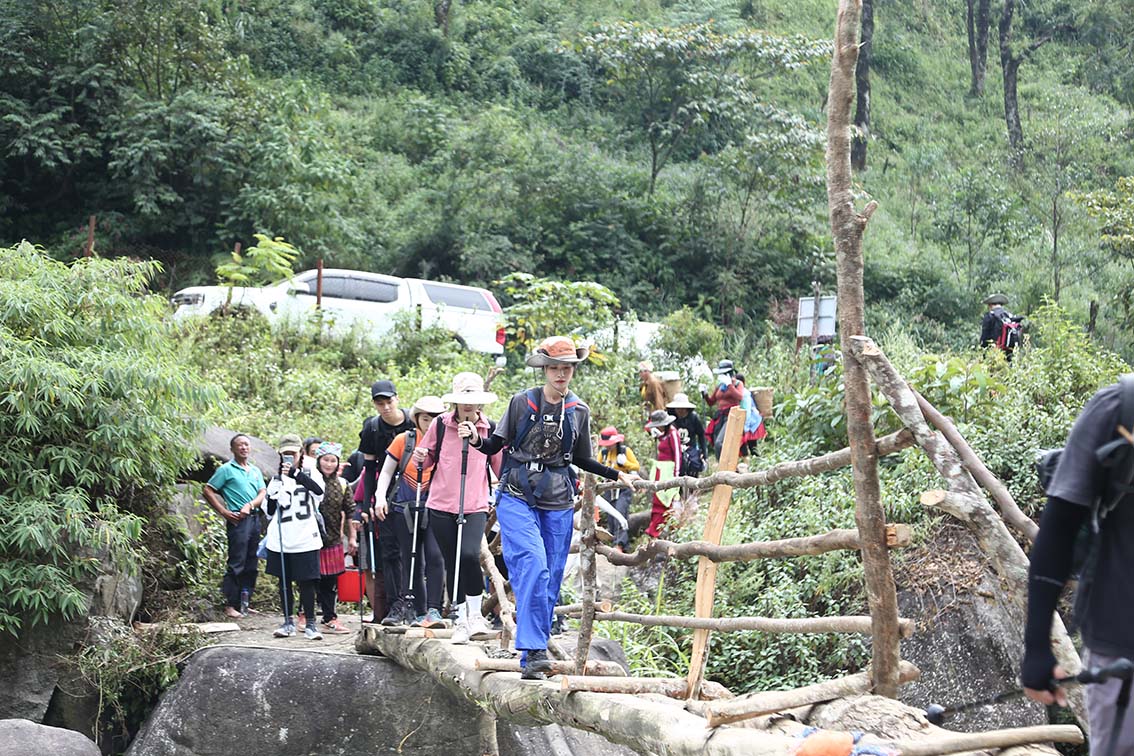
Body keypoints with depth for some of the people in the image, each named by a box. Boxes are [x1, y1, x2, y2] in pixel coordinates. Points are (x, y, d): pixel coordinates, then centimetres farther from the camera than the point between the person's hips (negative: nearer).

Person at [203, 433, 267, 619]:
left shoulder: (256, 471, 17)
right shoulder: (226, 469, -1)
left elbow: (262, 494, 9)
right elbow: (208, 491, -4)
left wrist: (250, 505, -11)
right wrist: (224, 512, -9)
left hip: (254, 518, 6)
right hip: (237, 520, -6)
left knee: (251, 565, 9)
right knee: (236, 564, -8)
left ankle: (245, 603, 16)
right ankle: (230, 605, -4)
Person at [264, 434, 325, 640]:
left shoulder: (309, 475, 1)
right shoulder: (277, 479, 10)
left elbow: (319, 492, -22)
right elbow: (270, 512, 14)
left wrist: (296, 474, -30)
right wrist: (273, 499, -8)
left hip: (305, 539, -3)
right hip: (280, 540, 3)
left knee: (306, 582, -2)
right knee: (284, 581, 9)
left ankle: (310, 623, 5)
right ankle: (288, 622, 18)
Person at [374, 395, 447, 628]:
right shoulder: (404, 440, 3)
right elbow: (387, 471, 10)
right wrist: (380, 498, -1)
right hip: (404, 509, 2)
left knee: (434, 556, -16)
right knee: (411, 562, 6)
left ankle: (433, 610, -15)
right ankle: (418, 611, 12)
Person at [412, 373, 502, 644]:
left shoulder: (490, 429, 4)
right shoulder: (440, 425, 4)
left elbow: (501, 467, 10)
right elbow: (427, 459, 16)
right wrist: (420, 459, -6)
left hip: (475, 507, -1)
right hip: (441, 505, 2)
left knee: (469, 554, -23)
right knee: (452, 563, 5)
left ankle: (475, 616, -3)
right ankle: (460, 621, 18)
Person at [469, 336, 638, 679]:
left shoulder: (579, 412, 6)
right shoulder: (522, 402, -2)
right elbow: (496, 444, 4)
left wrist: (617, 475, 8)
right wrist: (476, 439, -16)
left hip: (558, 504, 4)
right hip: (517, 497, -3)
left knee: (551, 578, 3)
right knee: (533, 565, -23)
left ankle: (531, 660, 12)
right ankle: (534, 652, -26)